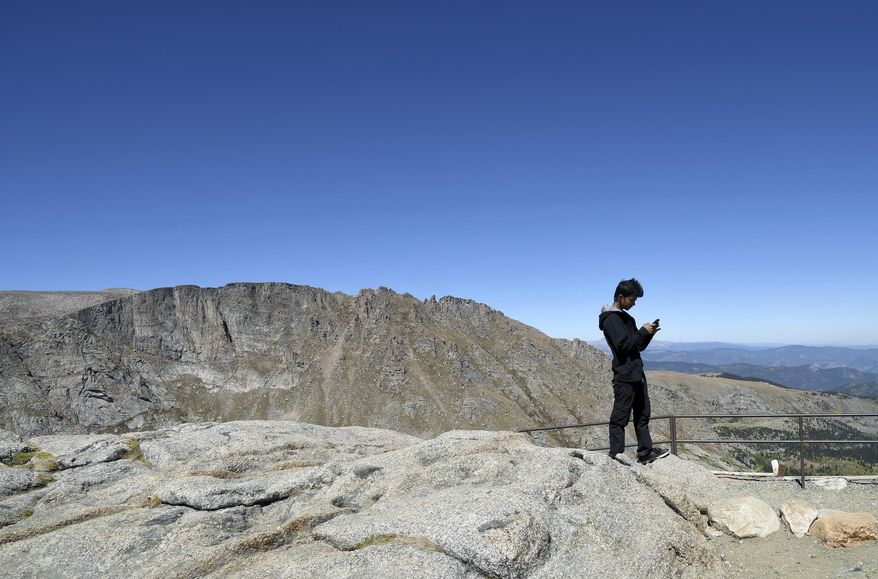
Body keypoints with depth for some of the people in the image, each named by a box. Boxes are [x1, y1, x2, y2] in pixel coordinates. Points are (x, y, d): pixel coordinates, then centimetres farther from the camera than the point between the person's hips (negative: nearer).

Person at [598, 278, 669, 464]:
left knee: (642, 414, 14)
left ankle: (646, 452, 23)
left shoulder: (627, 318, 17)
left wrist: (649, 334, 2)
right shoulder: (611, 319, -12)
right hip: (624, 376, -10)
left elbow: (638, 346, 19)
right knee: (620, 416, -6)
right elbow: (624, 345, -21)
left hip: (637, 374, 10)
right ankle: (616, 456, -1)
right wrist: (643, 332, -11)